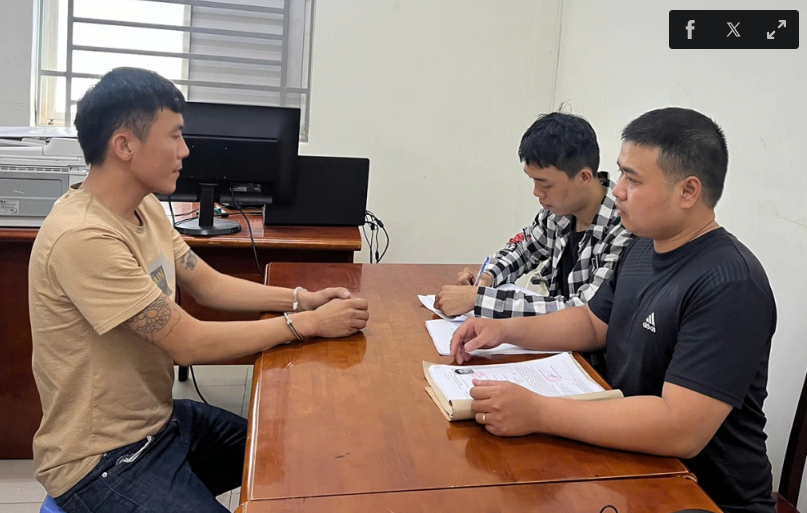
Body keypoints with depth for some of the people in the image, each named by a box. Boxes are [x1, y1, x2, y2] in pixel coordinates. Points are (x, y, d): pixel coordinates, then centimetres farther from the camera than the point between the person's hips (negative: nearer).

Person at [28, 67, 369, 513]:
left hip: (160, 420, 9)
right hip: (103, 459, -9)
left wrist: (300, 299, -3)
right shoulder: (83, 238, -29)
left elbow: (209, 285, 10)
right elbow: (190, 344, -27)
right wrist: (308, 324, -18)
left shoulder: (145, 208, 1)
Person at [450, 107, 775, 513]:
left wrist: (538, 413, -32)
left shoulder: (728, 285, -25)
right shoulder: (644, 248, 3)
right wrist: (506, 330, 2)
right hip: (631, 466, 7)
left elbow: (680, 430, -31)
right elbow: (594, 323, 17)